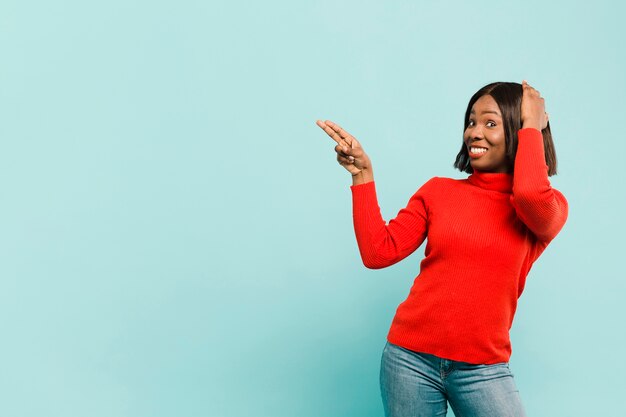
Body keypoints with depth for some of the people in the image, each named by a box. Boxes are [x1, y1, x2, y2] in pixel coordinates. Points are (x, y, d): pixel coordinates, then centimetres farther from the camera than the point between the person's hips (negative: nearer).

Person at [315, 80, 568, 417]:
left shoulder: (550, 207, 1)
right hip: (411, 358, 2)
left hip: (483, 370, -1)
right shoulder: (438, 191, 6)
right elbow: (378, 253, -1)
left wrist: (532, 126, -9)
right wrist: (363, 175, -6)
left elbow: (531, 194, -24)